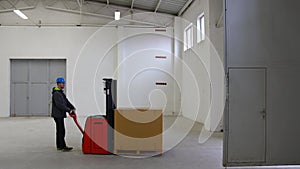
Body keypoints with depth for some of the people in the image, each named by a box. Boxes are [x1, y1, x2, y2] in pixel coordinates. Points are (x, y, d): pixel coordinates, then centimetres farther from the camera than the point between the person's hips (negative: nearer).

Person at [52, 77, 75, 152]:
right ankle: (63, 146, -7)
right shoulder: (56, 93, -15)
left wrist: (72, 108, 3)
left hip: (60, 115, 11)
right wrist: (68, 110, -24)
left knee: (59, 131, 13)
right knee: (61, 131, -9)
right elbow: (59, 104, -25)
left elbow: (66, 101, 15)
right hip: (58, 115, -11)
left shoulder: (60, 93, 19)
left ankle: (59, 146, 20)